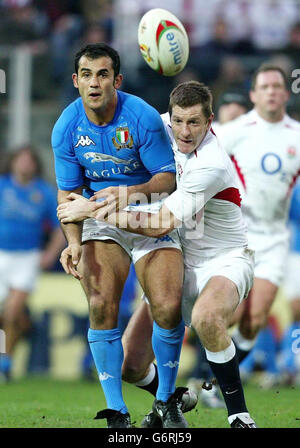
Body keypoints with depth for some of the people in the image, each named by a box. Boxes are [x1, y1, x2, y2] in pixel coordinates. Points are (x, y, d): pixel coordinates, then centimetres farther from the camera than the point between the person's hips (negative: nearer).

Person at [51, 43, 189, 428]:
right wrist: (73, 242, -15)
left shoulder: (143, 118, -18)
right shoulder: (66, 128, -8)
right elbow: (68, 191, 0)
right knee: (101, 306, -17)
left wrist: (131, 193, -32)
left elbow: (168, 179, -12)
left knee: (167, 309, -17)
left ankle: (167, 400, 8)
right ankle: (116, 413, -8)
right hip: (101, 220, 2)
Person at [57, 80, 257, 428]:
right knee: (130, 366, -4)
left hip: (224, 261, -6)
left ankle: (238, 414, -26)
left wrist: (94, 211, -21)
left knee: (207, 317, -42)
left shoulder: (211, 165, -26)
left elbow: (158, 226, -27)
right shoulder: (162, 128, -3)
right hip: (180, 265, 6)